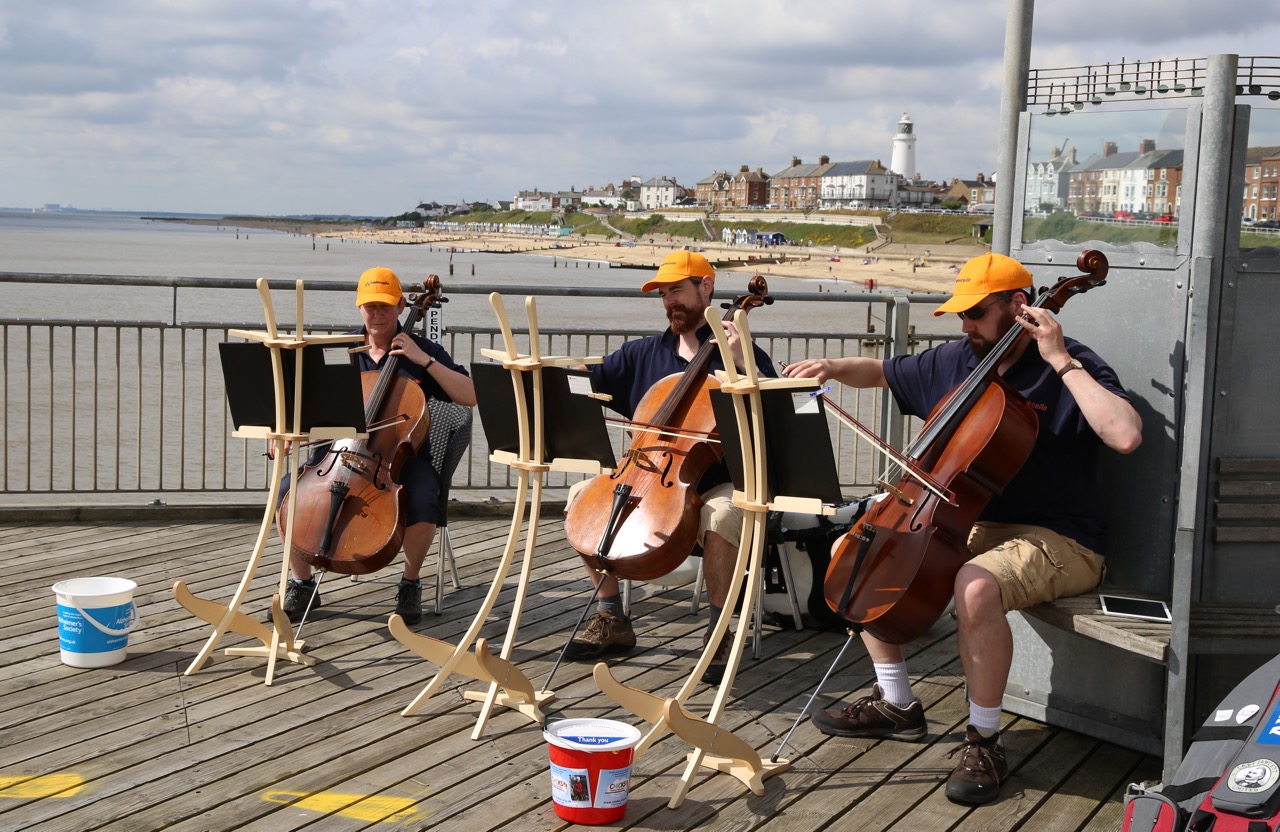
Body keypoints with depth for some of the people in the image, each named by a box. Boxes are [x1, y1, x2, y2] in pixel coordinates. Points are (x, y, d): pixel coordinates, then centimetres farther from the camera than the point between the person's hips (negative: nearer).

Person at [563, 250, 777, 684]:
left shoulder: (739, 352, 2)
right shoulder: (643, 354, 14)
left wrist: (743, 364, -20)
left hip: (718, 486, -5)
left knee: (723, 516, -38)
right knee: (582, 496, -13)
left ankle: (718, 633, -17)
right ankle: (611, 621, -2)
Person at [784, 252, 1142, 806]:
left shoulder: (1069, 368, -13)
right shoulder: (955, 361, 7)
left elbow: (1125, 436, -31)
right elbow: (881, 372, 22)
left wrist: (1062, 362, -27)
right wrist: (836, 368, 1)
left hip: (1058, 541, -8)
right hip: (971, 527, 8)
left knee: (976, 586, -39)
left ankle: (984, 742, -17)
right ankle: (898, 705, 13)